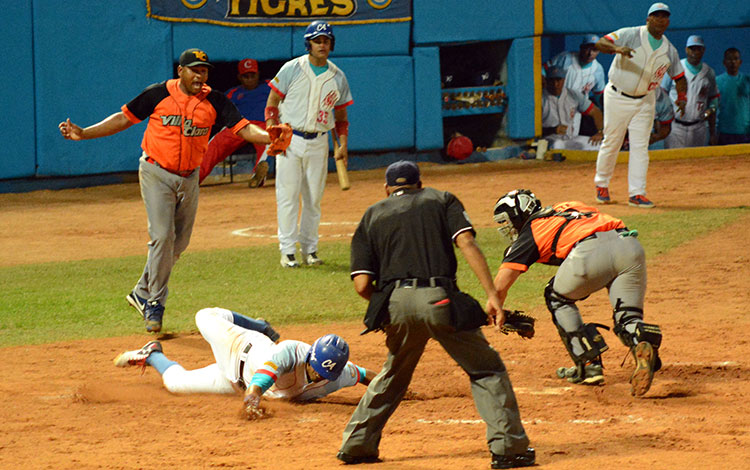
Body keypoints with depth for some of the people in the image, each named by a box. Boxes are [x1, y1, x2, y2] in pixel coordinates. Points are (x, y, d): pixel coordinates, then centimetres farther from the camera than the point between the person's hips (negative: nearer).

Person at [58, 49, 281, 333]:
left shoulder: (214, 102, -1)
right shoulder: (159, 94, -7)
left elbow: (244, 128, -7)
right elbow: (124, 118, 0)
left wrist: (269, 137, -28)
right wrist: (83, 134, -6)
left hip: (189, 179, 4)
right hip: (157, 175, -4)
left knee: (179, 243, 7)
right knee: (163, 236, -15)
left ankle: (142, 294, 23)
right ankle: (155, 304, -6)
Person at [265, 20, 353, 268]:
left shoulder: (337, 77, 5)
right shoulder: (292, 69, -4)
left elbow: (341, 114, 13)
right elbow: (272, 102, 0)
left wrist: (343, 144, 2)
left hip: (318, 143, 3)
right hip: (290, 140, -3)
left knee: (314, 199, 6)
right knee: (288, 196, -5)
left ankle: (309, 249, 13)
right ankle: (287, 250, -2)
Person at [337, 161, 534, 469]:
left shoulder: (372, 216, 20)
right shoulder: (442, 200, 18)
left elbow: (362, 285, 9)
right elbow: (466, 243, -1)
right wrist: (492, 296, -7)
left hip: (396, 304, 3)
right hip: (440, 300, -2)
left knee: (393, 375, 25)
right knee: (487, 370, 8)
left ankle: (356, 445, 26)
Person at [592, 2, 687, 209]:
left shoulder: (669, 51, 3)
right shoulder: (630, 35, -12)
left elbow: (679, 76, 12)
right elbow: (601, 44, -21)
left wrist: (682, 96, -7)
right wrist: (617, 48, -43)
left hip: (644, 101, 4)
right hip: (618, 97, -4)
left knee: (640, 147, -2)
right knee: (611, 143, 3)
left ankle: (636, 193, -1)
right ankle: (601, 184, 23)